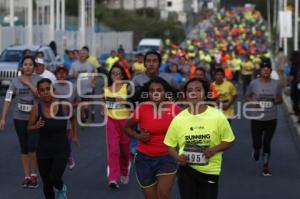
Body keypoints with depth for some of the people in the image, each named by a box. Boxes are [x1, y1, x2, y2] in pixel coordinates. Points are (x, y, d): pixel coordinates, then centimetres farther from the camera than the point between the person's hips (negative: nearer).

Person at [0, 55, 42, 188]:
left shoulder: (39, 80, -4)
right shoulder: (15, 81, 1)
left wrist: (28, 83, -17)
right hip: (19, 118, 2)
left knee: (32, 146, -11)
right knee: (24, 148, 8)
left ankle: (33, 175, 7)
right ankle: (26, 176, 18)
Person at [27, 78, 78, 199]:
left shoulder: (64, 106, -13)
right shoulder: (36, 109, -12)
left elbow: (73, 118, 9)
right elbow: (29, 128, 1)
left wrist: (75, 135, 9)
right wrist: (36, 126, -21)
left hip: (62, 149, -2)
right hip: (43, 151, 2)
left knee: (54, 179, -17)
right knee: (46, 183, 10)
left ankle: (61, 189, 19)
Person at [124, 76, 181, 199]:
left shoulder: (173, 109, -7)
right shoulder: (141, 109, -9)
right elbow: (127, 127, 7)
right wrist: (138, 136, -12)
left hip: (167, 157, -1)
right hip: (145, 158, 1)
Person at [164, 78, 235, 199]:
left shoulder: (217, 116, -7)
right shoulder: (178, 119, -3)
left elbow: (229, 141, 1)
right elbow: (170, 145, 7)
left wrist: (215, 149, -18)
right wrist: (177, 157, -13)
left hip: (210, 171, -1)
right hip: (186, 170, 1)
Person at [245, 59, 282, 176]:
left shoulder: (275, 84, 0)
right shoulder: (254, 83, -5)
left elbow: (280, 99, 11)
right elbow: (247, 96, 8)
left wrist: (277, 100, -13)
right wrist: (252, 102, -13)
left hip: (271, 118, 1)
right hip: (257, 118, -1)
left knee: (267, 142, 4)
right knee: (257, 143, 1)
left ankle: (266, 166, 19)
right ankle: (256, 150, 39)